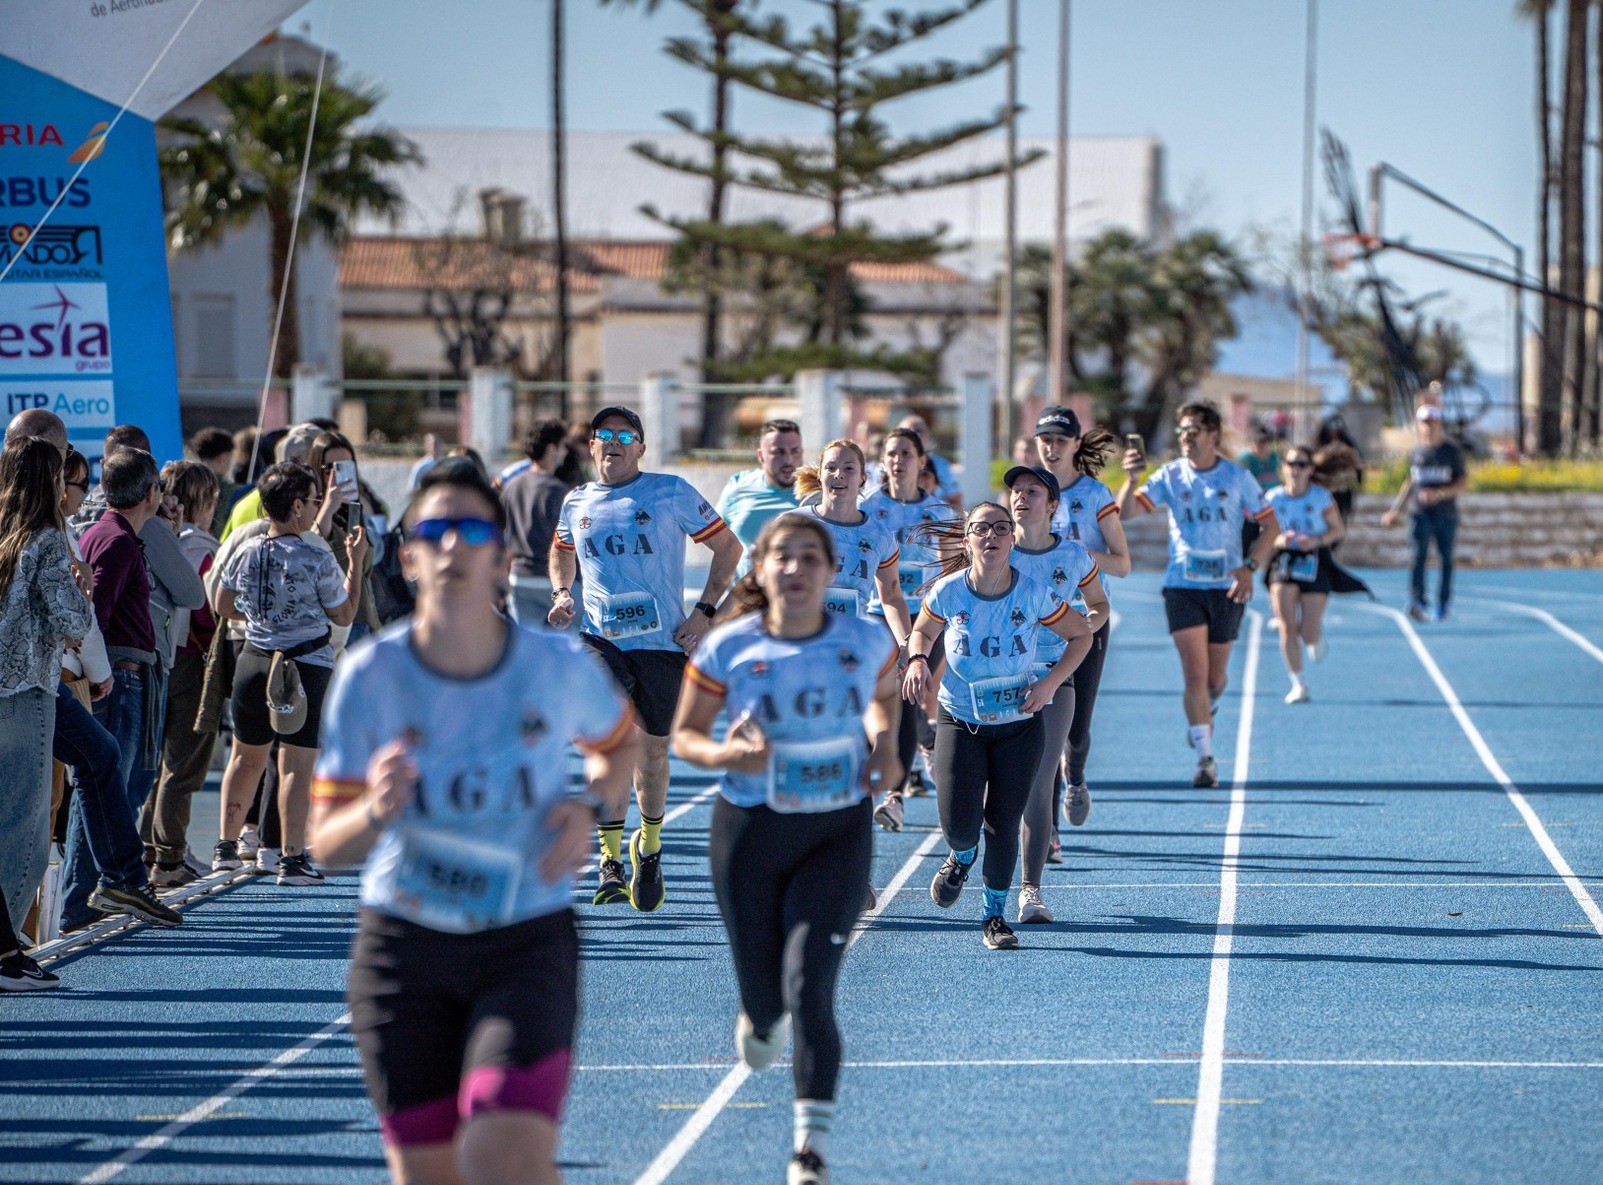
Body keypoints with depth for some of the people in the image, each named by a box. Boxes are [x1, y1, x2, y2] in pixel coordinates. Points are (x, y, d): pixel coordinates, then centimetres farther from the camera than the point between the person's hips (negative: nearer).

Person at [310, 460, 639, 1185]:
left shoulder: (560, 666, -8)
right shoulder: (370, 676, -9)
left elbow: (620, 743, 15)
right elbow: (326, 844, -5)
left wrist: (593, 810, -6)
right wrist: (376, 811, -28)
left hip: (528, 943, -1)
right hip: (402, 946, 1)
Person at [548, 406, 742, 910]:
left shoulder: (672, 492, -1)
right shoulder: (576, 503, 9)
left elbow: (727, 546, 4)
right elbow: (561, 550, 30)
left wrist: (704, 611, -4)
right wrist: (561, 593, 10)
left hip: (663, 640, -1)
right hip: (600, 637, 1)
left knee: (652, 748, 5)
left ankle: (650, 845, 29)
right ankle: (610, 860, -8)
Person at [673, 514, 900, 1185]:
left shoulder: (866, 642, -4)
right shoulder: (727, 649, -8)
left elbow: (886, 694, 18)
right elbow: (684, 734, 0)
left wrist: (885, 746, -2)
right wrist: (724, 754, -21)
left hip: (838, 834, 0)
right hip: (750, 831, 1)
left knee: (809, 991, -15)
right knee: (764, 996, 8)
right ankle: (760, 1018, 49)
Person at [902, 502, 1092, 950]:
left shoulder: (1034, 594, -13)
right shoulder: (948, 592, -11)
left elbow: (1081, 635, 2)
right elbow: (922, 631, 10)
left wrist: (1051, 682, -12)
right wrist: (917, 661, -12)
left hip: (1020, 724, 0)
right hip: (959, 723, 0)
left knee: (1003, 824, 0)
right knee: (959, 824, -12)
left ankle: (995, 915, 22)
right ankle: (961, 857, 28)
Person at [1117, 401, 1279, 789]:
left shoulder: (1237, 477, 0)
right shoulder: (1170, 476, 0)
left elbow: (1269, 526, 4)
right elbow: (1126, 512, -8)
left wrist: (1250, 567, -10)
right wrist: (1131, 479, -27)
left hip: (1227, 587, 1)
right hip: (1182, 586, -1)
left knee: (1215, 676, 10)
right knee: (1194, 673, -11)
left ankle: (1207, 712, 45)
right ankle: (1205, 757, -8)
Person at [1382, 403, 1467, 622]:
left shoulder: (1452, 451, -1)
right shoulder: (1416, 452, 8)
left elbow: (1464, 483, -3)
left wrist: (1440, 494, -18)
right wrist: (1397, 509, 17)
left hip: (1446, 515, -1)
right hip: (1422, 514, 1)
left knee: (1446, 559, 6)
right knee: (1419, 555, -16)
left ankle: (1443, 603, 21)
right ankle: (1416, 601, -28)